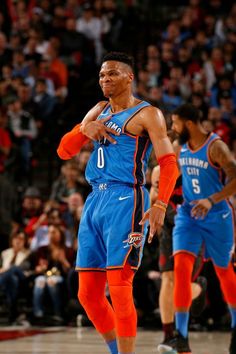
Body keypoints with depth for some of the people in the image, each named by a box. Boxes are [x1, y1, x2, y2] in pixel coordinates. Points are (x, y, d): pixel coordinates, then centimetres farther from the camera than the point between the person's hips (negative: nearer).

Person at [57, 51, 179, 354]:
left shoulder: (146, 114, -2)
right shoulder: (99, 111, 19)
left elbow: (169, 162, -9)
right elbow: (63, 151, 16)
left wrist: (160, 205, -23)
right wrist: (84, 129, -4)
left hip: (125, 200, -7)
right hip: (95, 202, 8)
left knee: (119, 289, -14)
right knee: (87, 294, 7)